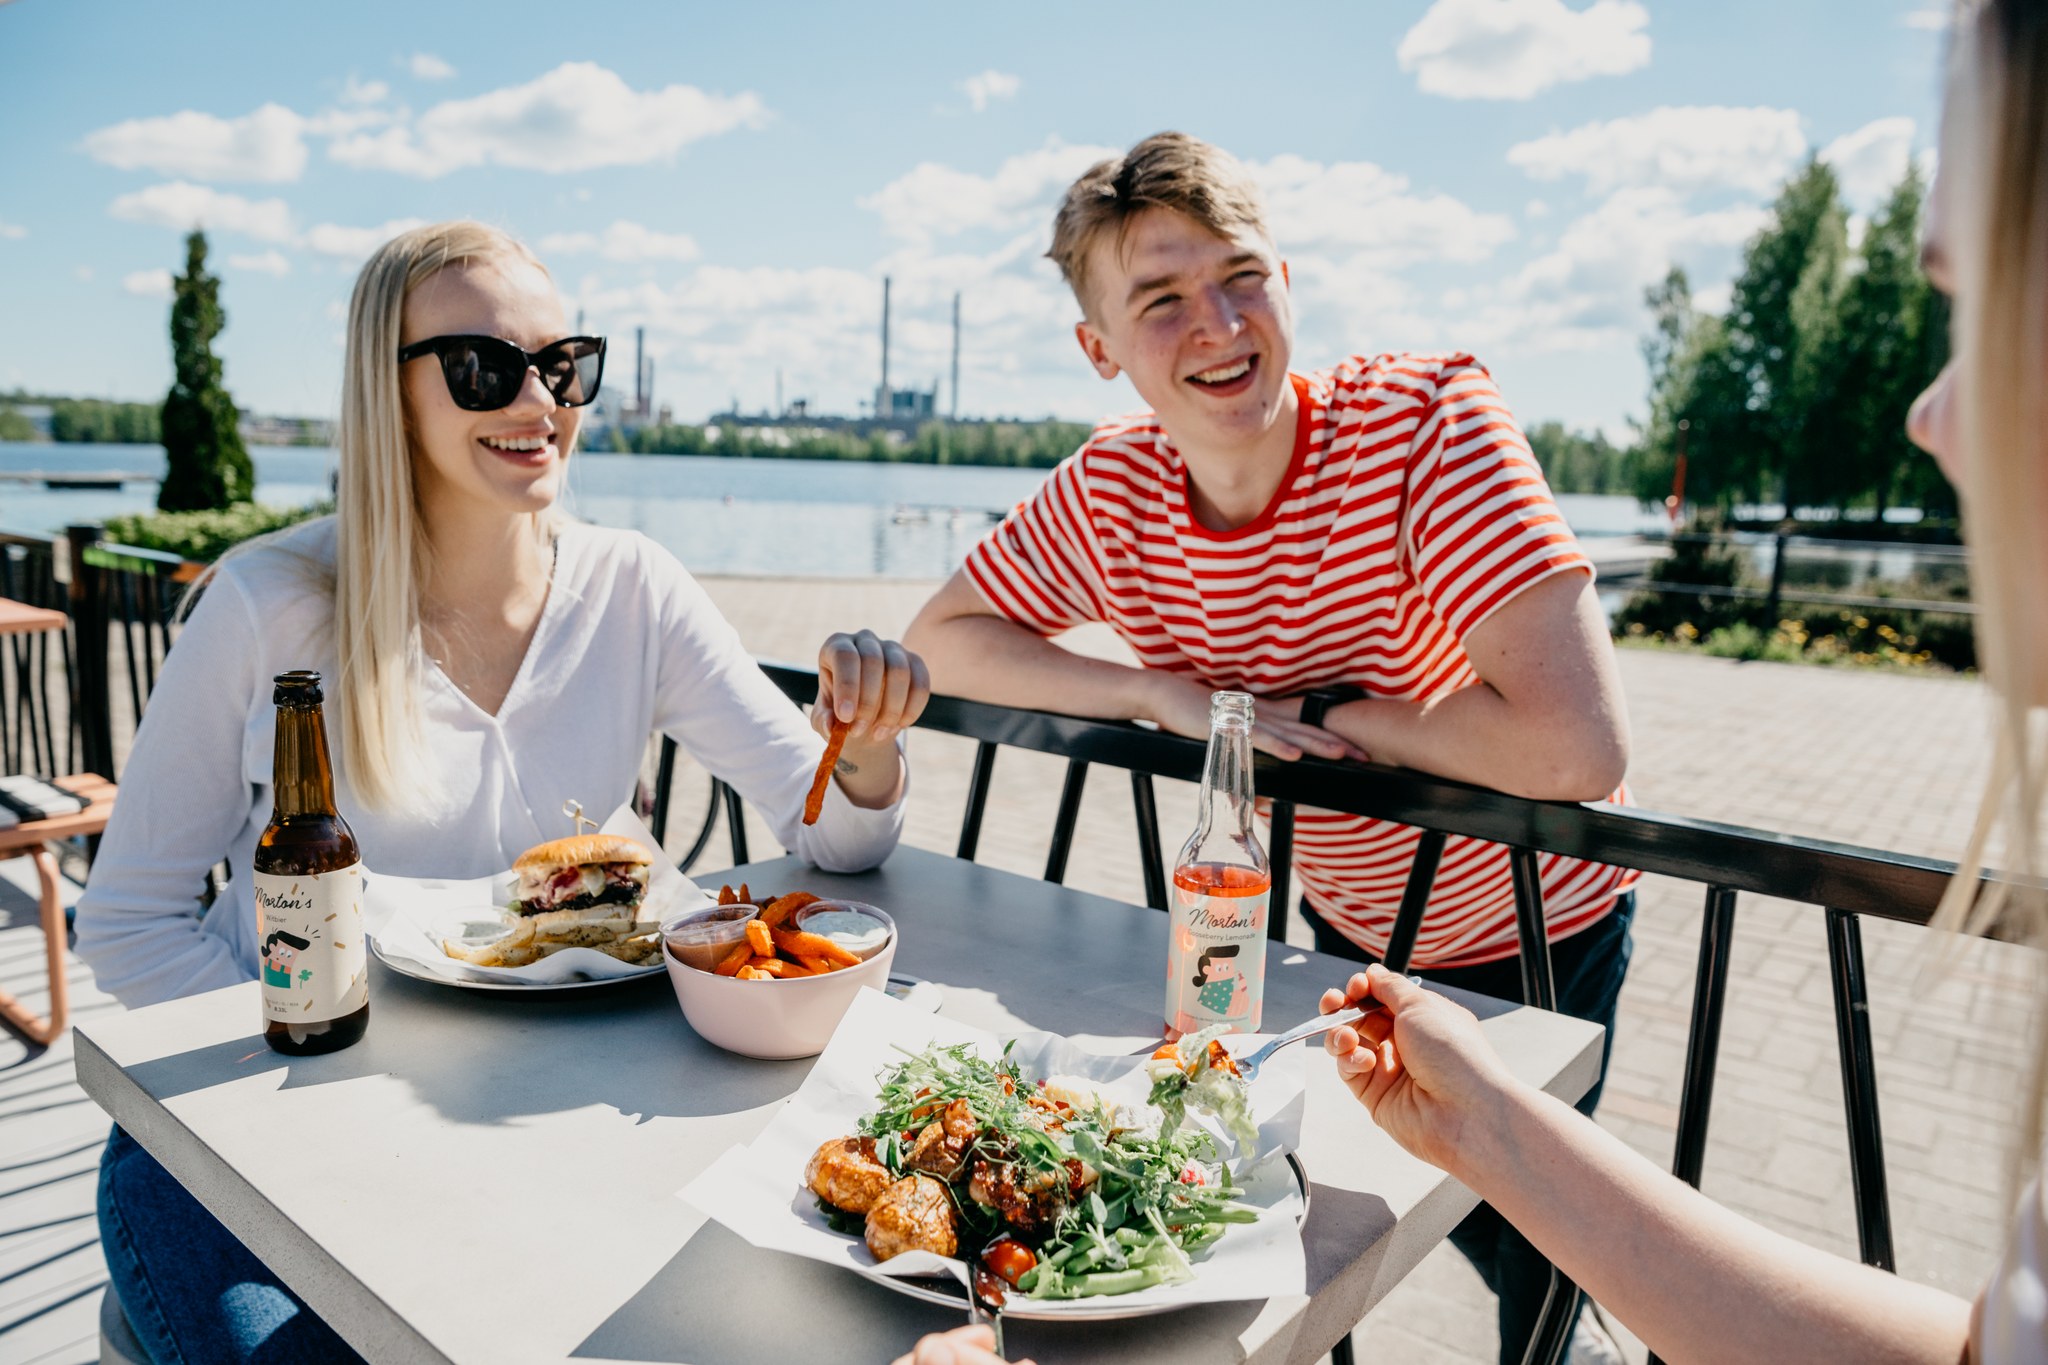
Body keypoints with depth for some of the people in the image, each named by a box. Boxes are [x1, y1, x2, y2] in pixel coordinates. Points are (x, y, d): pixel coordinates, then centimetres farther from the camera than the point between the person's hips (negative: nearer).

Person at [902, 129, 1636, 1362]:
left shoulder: (1431, 417, -31)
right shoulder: (1112, 491, -16)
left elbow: (1578, 751, -40)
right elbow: (943, 637, -6)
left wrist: (1324, 710, -26)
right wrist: (1175, 700, -20)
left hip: (1535, 933, -4)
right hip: (1347, 927, 4)